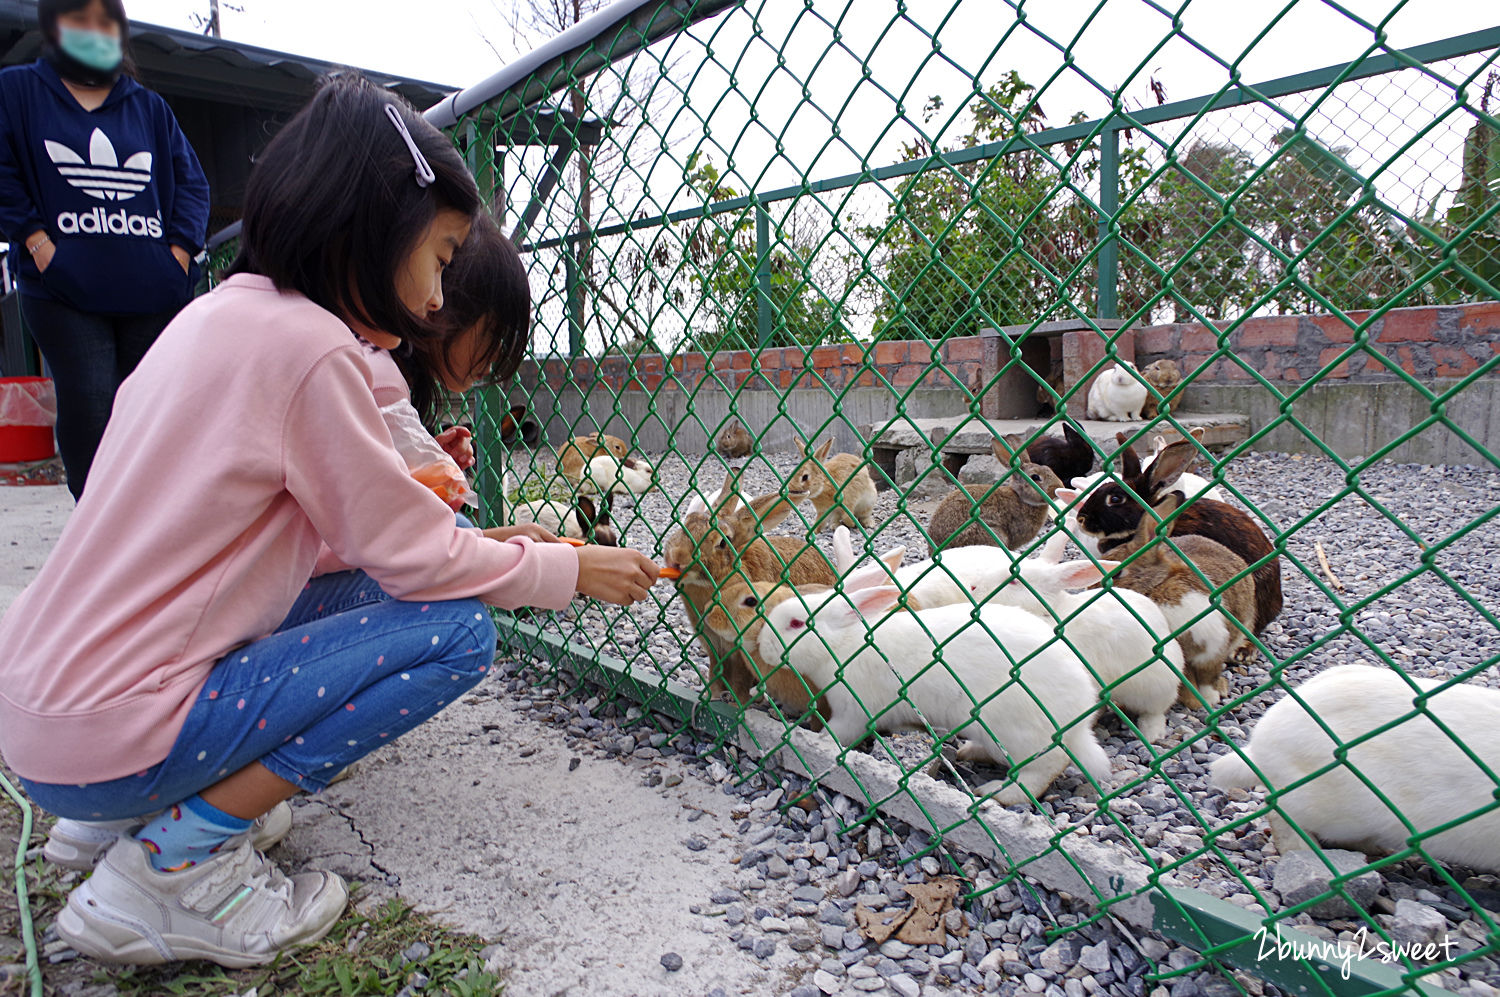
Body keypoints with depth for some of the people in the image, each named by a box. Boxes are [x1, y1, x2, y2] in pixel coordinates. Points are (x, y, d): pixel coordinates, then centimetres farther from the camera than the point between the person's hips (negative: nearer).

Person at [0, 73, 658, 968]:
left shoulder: (224, 313, 8)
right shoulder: (307, 344, -20)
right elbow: (411, 555, -14)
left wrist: (468, 544, 11)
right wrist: (570, 571, -2)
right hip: (107, 740, -9)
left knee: (372, 593, 14)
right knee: (457, 628, -12)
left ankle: (119, 811, 13)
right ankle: (181, 856, -6)